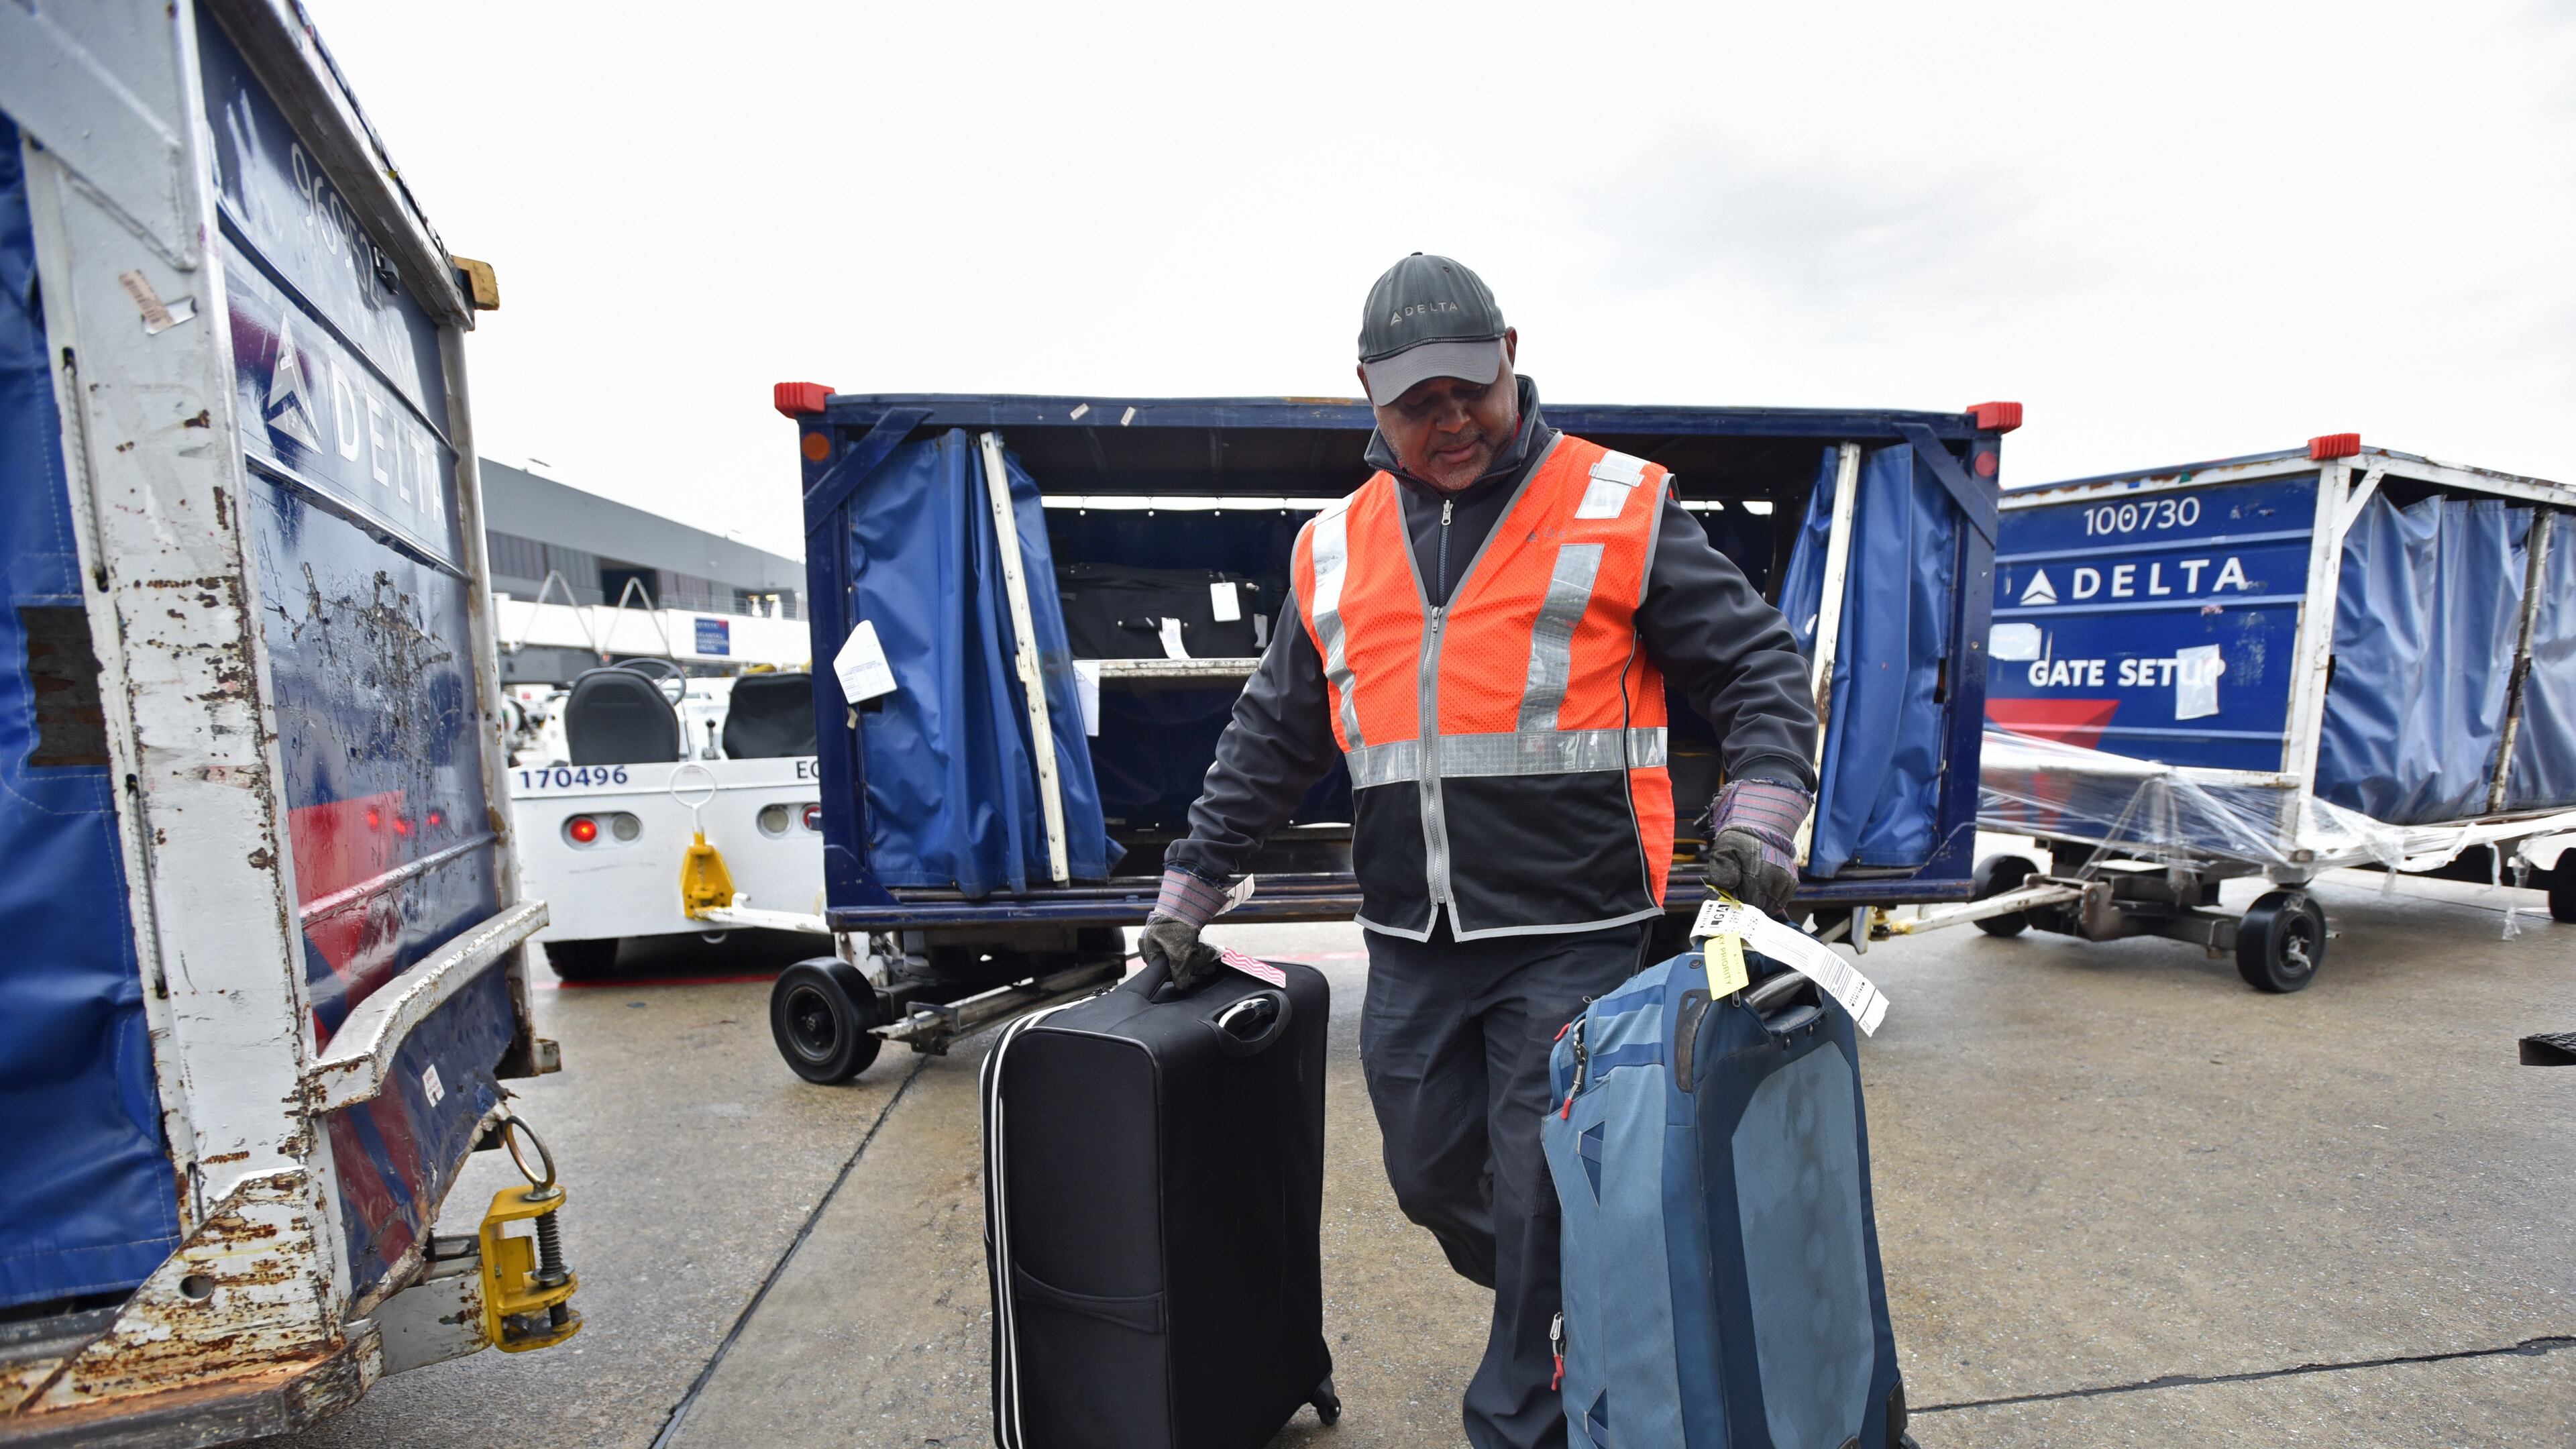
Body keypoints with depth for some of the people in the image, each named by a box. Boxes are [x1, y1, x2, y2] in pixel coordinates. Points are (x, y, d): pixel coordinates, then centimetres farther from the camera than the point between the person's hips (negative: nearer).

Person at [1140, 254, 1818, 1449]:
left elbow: (1755, 665, 0)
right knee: (1433, 1181, 17)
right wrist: (1192, 883, 15)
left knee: (1540, 1201, 4)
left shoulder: (1619, 510, -1)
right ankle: (1567, 1321, 48)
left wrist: (1759, 810, -18)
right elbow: (1271, 737, 15)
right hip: (1409, 945, 5)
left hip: (1573, 933, -4)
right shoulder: (1336, 550, 9)